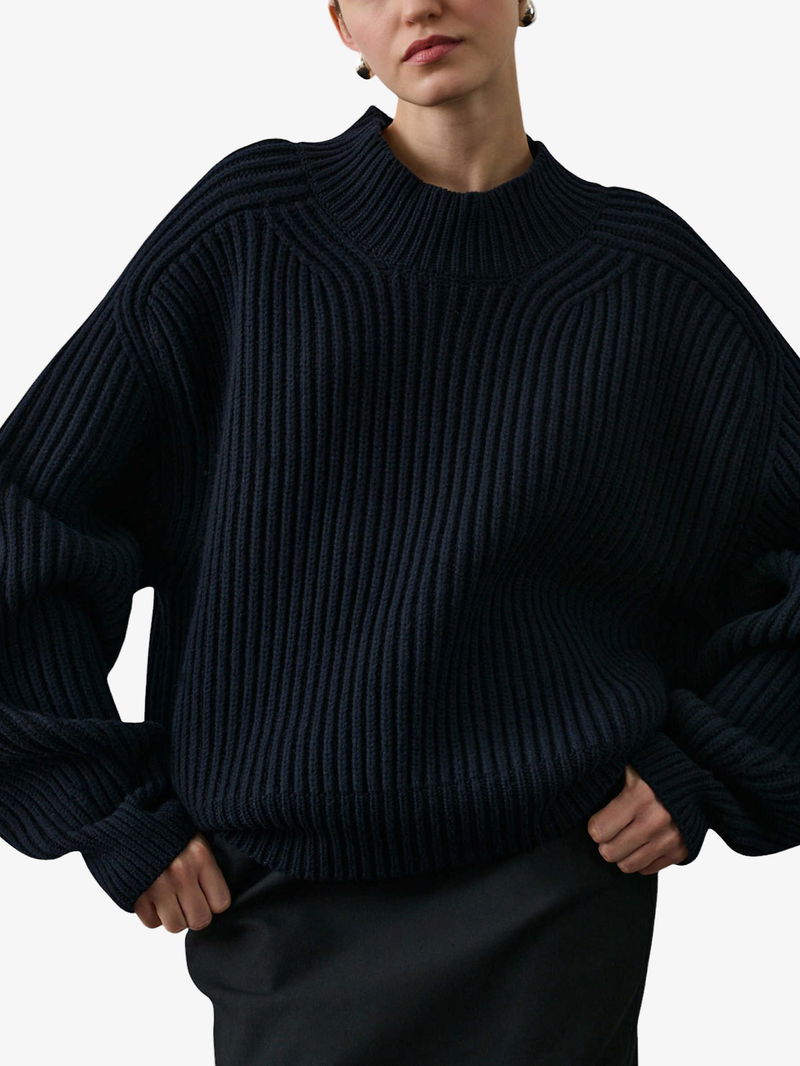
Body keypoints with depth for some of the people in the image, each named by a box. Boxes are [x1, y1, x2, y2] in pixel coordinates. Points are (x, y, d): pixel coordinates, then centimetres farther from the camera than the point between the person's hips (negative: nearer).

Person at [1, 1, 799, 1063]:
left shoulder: (640, 267, -2)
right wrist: (114, 814, -4)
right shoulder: (250, 223, -4)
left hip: (558, 889, 1)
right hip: (292, 909, 0)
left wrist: (705, 770, 0)